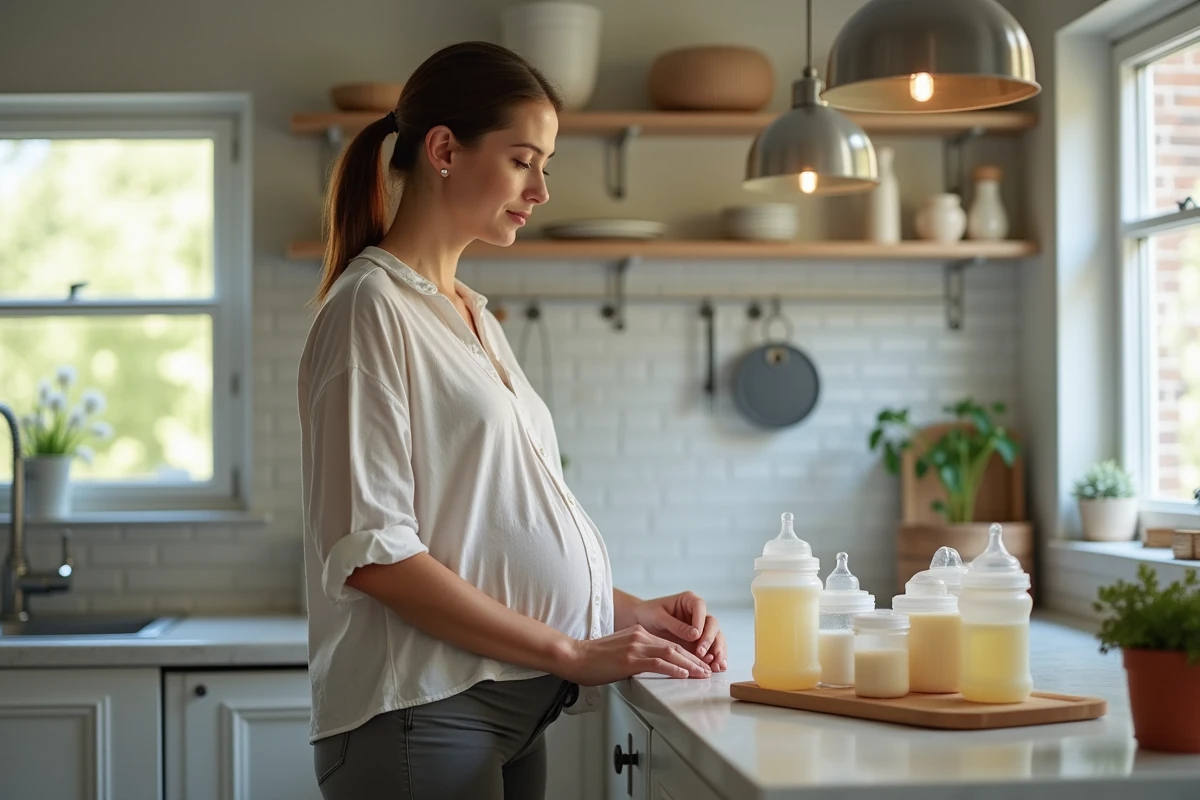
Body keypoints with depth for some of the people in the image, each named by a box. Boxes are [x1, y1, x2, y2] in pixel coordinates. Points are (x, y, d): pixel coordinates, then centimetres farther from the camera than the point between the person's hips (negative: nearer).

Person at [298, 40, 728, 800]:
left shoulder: (474, 316, 15)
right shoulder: (371, 306, -9)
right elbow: (371, 551, -16)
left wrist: (629, 608, 3)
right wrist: (571, 651, -16)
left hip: (514, 705, 8)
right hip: (423, 717, -8)